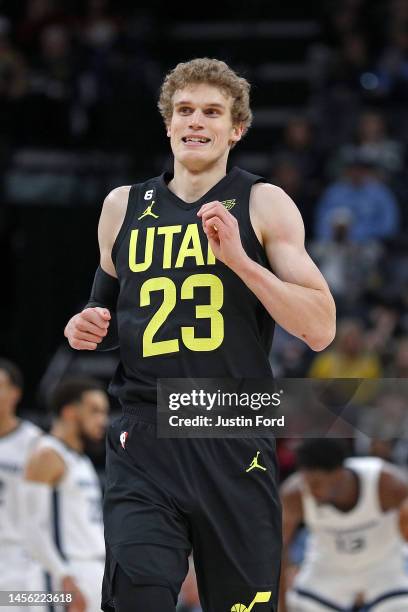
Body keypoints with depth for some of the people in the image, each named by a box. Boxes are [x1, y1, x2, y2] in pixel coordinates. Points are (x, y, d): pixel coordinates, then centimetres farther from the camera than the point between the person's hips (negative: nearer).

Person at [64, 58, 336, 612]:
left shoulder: (264, 205, 3)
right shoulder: (124, 206, 13)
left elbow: (320, 330, -5)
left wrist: (239, 258, -15)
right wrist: (88, 329, 5)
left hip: (236, 447, -1)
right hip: (145, 442, 1)